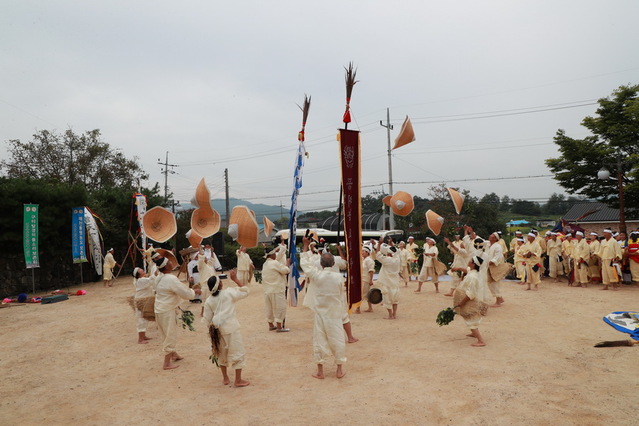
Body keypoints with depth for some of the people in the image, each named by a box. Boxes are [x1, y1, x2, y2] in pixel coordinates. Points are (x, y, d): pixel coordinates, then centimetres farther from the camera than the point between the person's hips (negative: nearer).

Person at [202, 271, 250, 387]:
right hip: (231, 328, -4)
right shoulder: (229, 293, -9)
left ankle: (225, 378, 30)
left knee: (222, 353, 22)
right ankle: (238, 380, 9)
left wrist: (212, 331, 18)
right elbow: (245, 291, 1)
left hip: (218, 329, 5)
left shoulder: (208, 301, 2)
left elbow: (207, 320, 6)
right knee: (238, 352, 6)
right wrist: (235, 279, 3)